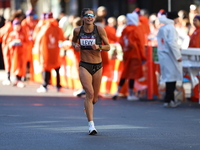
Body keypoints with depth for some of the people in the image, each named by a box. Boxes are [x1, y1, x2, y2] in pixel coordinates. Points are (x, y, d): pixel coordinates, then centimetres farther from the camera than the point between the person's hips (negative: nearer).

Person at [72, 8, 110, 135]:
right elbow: (73, 41, 20)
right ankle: (91, 124, -19)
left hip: (97, 66, 1)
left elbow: (108, 47, -1)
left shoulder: (99, 29, -5)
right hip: (84, 66, -1)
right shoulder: (77, 30, -1)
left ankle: (88, 107, 48)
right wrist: (75, 46, -3)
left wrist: (98, 47, -20)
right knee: (90, 93, -19)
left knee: (94, 98, 10)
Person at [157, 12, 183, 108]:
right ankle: (168, 101, -7)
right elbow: (172, 42, -18)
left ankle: (171, 99, 20)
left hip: (162, 55, 8)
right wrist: (178, 55, -14)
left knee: (169, 78, 14)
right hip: (170, 56, -8)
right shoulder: (171, 28, -12)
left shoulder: (161, 29, 13)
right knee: (172, 78, -5)